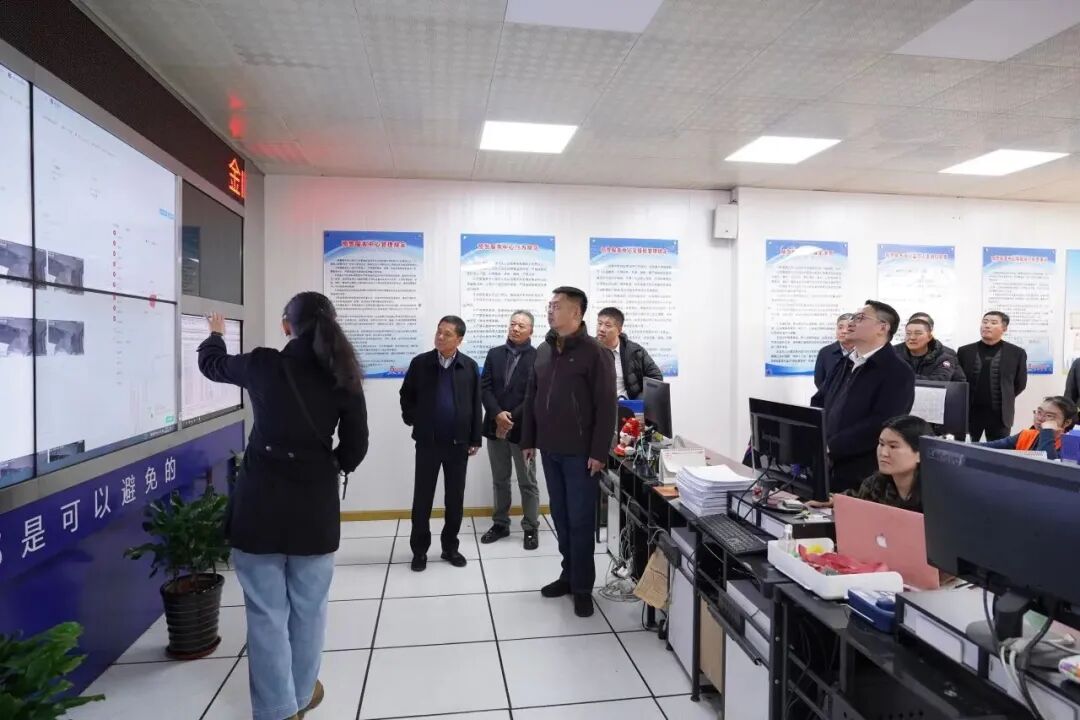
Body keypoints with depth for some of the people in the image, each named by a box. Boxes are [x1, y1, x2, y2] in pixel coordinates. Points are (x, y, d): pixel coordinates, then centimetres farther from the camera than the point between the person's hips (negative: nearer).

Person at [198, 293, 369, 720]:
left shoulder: (263, 365, -3)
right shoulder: (343, 378, -3)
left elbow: (211, 363, 18)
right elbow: (355, 447, 2)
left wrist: (215, 334, 39)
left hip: (260, 503, -1)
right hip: (316, 506, 1)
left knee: (267, 613, 12)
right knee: (308, 609, 18)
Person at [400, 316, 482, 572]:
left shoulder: (470, 366, -2)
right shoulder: (420, 363, -1)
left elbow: (476, 404, 1)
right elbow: (406, 395, 10)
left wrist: (475, 439, -1)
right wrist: (411, 419, 0)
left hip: (458, 442, 0)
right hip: (427, 441, 0)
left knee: (455, 498, 9)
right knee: (422, 497, 6)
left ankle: (450, 547, 24)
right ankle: (419, 550, 19)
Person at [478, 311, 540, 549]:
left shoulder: (538, 357, -6)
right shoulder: (494, 354, 8)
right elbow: (484, 388, 1)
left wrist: (512, 418, -17)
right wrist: (498, 414, -14)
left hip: (522, 428, -4)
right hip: (495, 426, 4)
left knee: (527, 482, 6)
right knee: (499, 480, 15)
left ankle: (531, 528, 17)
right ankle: (500, 524, 27)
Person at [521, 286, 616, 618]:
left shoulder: (595, 352, -10)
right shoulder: (543, 351, 10)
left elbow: (606, 406, -12)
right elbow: (531, 399, 15)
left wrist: (599, 452, -15)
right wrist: (529, 440, 12)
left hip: (580, 453, -6)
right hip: (550, 451, 6)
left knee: (580, 520, 1)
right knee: (561, 517, 14)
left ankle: (582, 587, 14)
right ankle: (569, 574, 29)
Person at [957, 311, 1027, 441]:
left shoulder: (1016, 353, 2)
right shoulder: (965, 351, 4)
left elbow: (1020, 383, 9)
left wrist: (1004, 400, 8)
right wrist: (969, 400, 6)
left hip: (999, 414, -1)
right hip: (969, 413, 1)